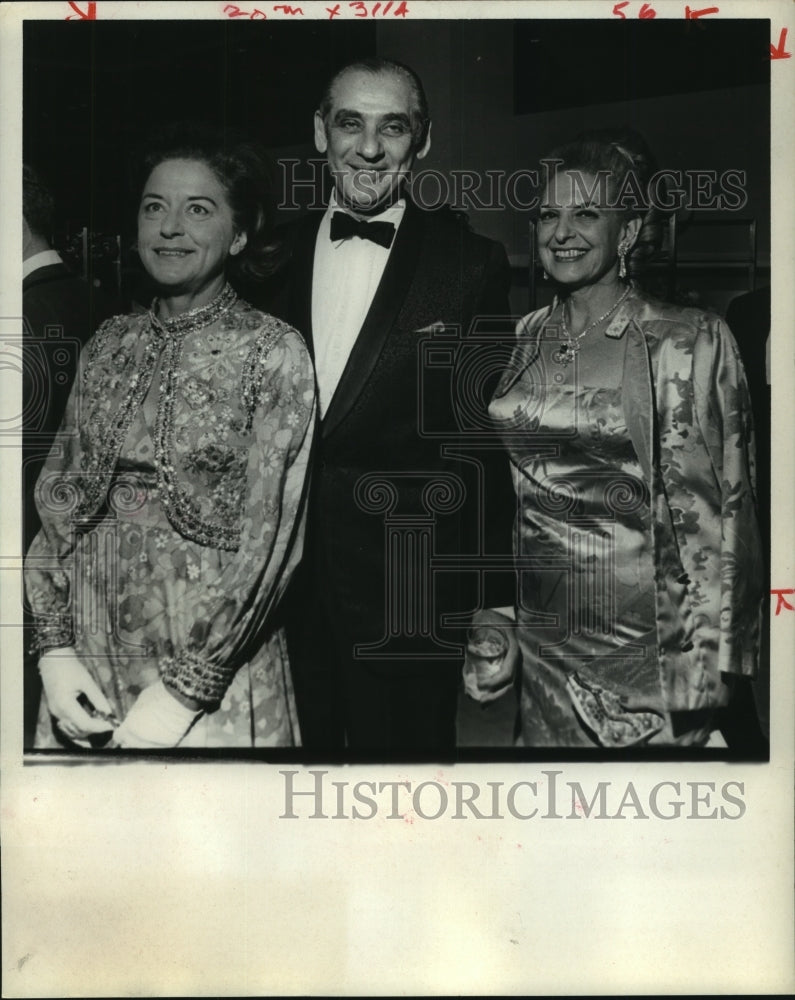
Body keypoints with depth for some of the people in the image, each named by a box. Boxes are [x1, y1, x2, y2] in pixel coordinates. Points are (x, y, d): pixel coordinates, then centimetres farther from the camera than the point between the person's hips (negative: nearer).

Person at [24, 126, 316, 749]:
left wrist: (181, 692, -14)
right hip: (88, 660, 4)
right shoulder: (110, 344, 7)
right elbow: (59, 499, 6)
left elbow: (267, 540, -11)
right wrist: (55, 648, -5)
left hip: (214, 668, -4)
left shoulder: (274, 352, -7)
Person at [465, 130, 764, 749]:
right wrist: (494, 627, 7)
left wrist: (706, 665, -13)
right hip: (540, 643, 5)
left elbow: (714, 512, -10)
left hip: (642, 645, -4)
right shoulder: (523, 340, 7)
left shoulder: (690, 342, -8)